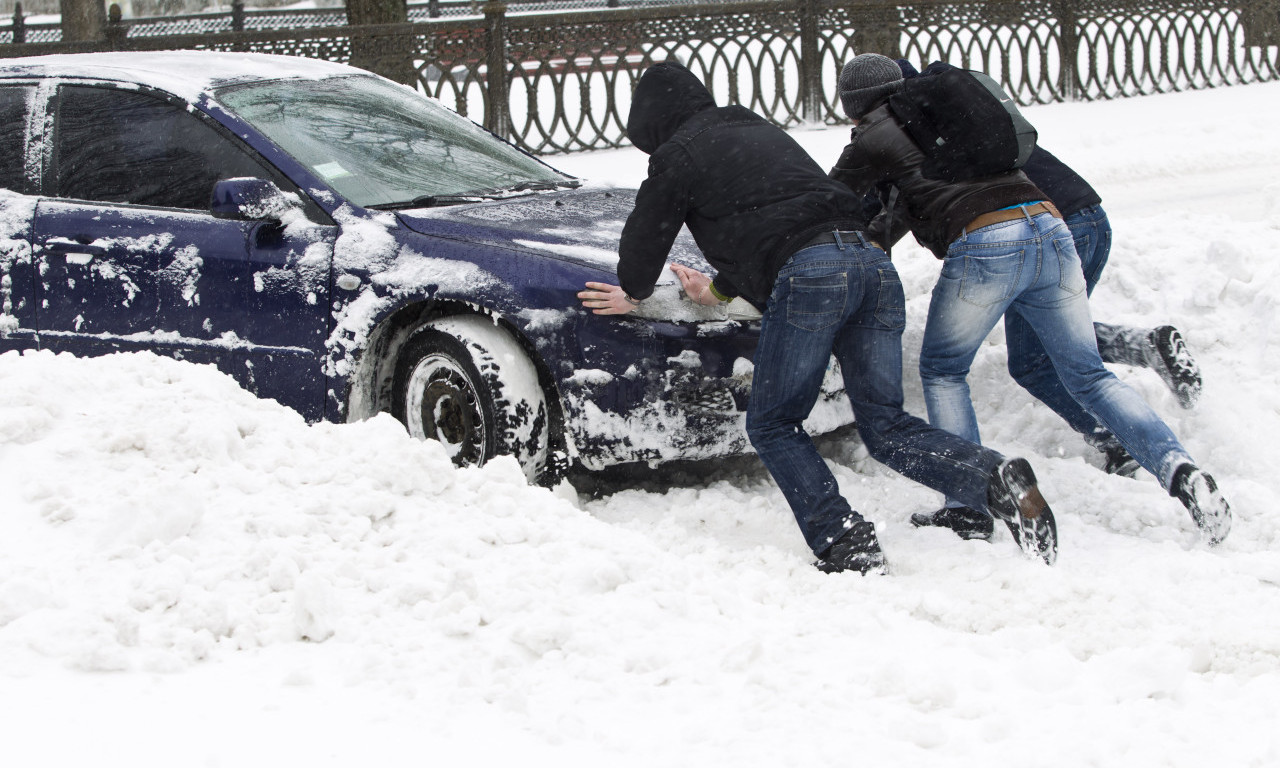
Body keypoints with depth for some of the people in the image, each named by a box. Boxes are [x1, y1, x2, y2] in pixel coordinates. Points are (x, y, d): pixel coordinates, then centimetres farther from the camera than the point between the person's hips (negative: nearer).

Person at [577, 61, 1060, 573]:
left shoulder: (679, 155, 11)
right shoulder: (760, 131, 35)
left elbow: (645, 236, 20)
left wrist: (632, 294, 40)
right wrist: (718, 289, 57)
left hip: (807, 275, -7)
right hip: (873, 262, 7)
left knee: (772, 426, 6)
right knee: (885, 424, 10)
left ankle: (846, 544, -9)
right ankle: (997, 481, -13)